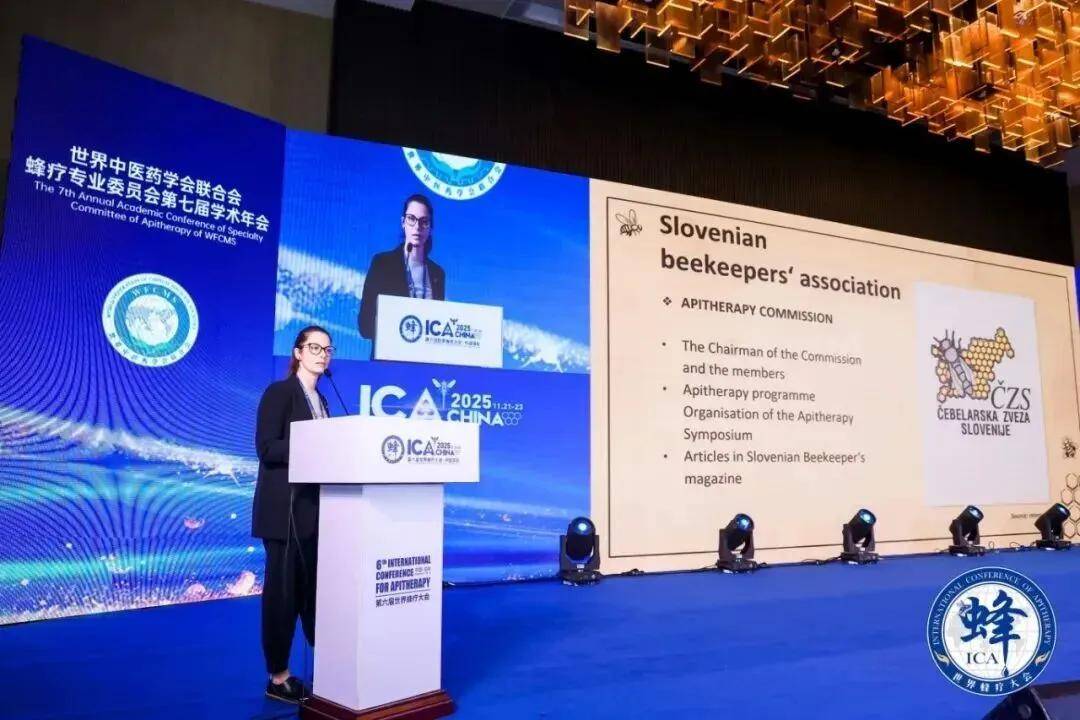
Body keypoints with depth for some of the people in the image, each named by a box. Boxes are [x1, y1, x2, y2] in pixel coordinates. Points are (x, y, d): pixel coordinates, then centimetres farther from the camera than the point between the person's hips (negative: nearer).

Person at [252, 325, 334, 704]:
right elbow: (267, 448, -16)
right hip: (284, 508, -7)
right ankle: (278, 678, 11)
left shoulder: (320, 400, 16)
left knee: (316, 587, 10)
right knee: (282, 589, 1)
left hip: (315, 508, 7)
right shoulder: (278, 392, -6)